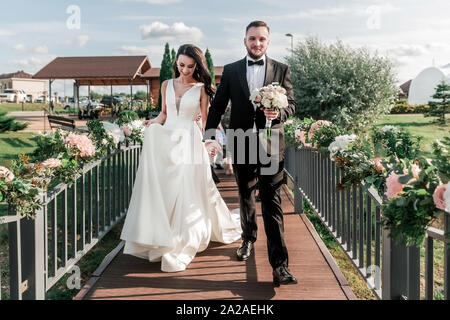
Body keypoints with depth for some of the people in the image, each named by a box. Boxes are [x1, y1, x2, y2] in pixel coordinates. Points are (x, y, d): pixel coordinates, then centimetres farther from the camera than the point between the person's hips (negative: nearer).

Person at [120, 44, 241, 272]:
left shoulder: (201, 88, 1)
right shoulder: (167, 85, 11)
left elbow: (205, 119, 3)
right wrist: (154, 122, -1)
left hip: (189, 142, -3)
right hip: (165, 140, 4)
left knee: (186, 192, -4)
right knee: (160, 189, 3)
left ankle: (180, 248, 4)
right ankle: (159, 240, 17)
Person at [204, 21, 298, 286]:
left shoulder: (282, 70, 5)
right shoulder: (231, 70, 7)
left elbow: (291, 104, 3)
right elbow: (218, 105, 7)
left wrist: (279, 113, -19)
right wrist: (210, 133, -3)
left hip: (271, 145, -2)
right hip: (242, 145, 2)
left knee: (273, 204, -6)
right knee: (246, 197, 18)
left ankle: (280, 265, -7)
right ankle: (248, 239, 41)